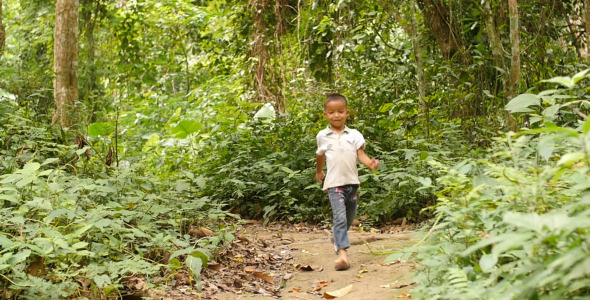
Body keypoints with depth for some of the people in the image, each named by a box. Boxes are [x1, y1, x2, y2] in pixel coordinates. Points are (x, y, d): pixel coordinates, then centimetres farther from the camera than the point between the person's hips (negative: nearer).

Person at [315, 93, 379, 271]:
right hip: (334, 183, -3)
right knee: (340, 216, -18)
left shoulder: (354, 135, 3)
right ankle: (342, 253, -26)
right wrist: (318, 172, 31)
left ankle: (337, 240, 42)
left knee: (350, 218, 16)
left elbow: (361, 154, -5)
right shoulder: (322, 136, 2)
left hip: (352, 181, 3)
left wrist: (370, 163, -25)